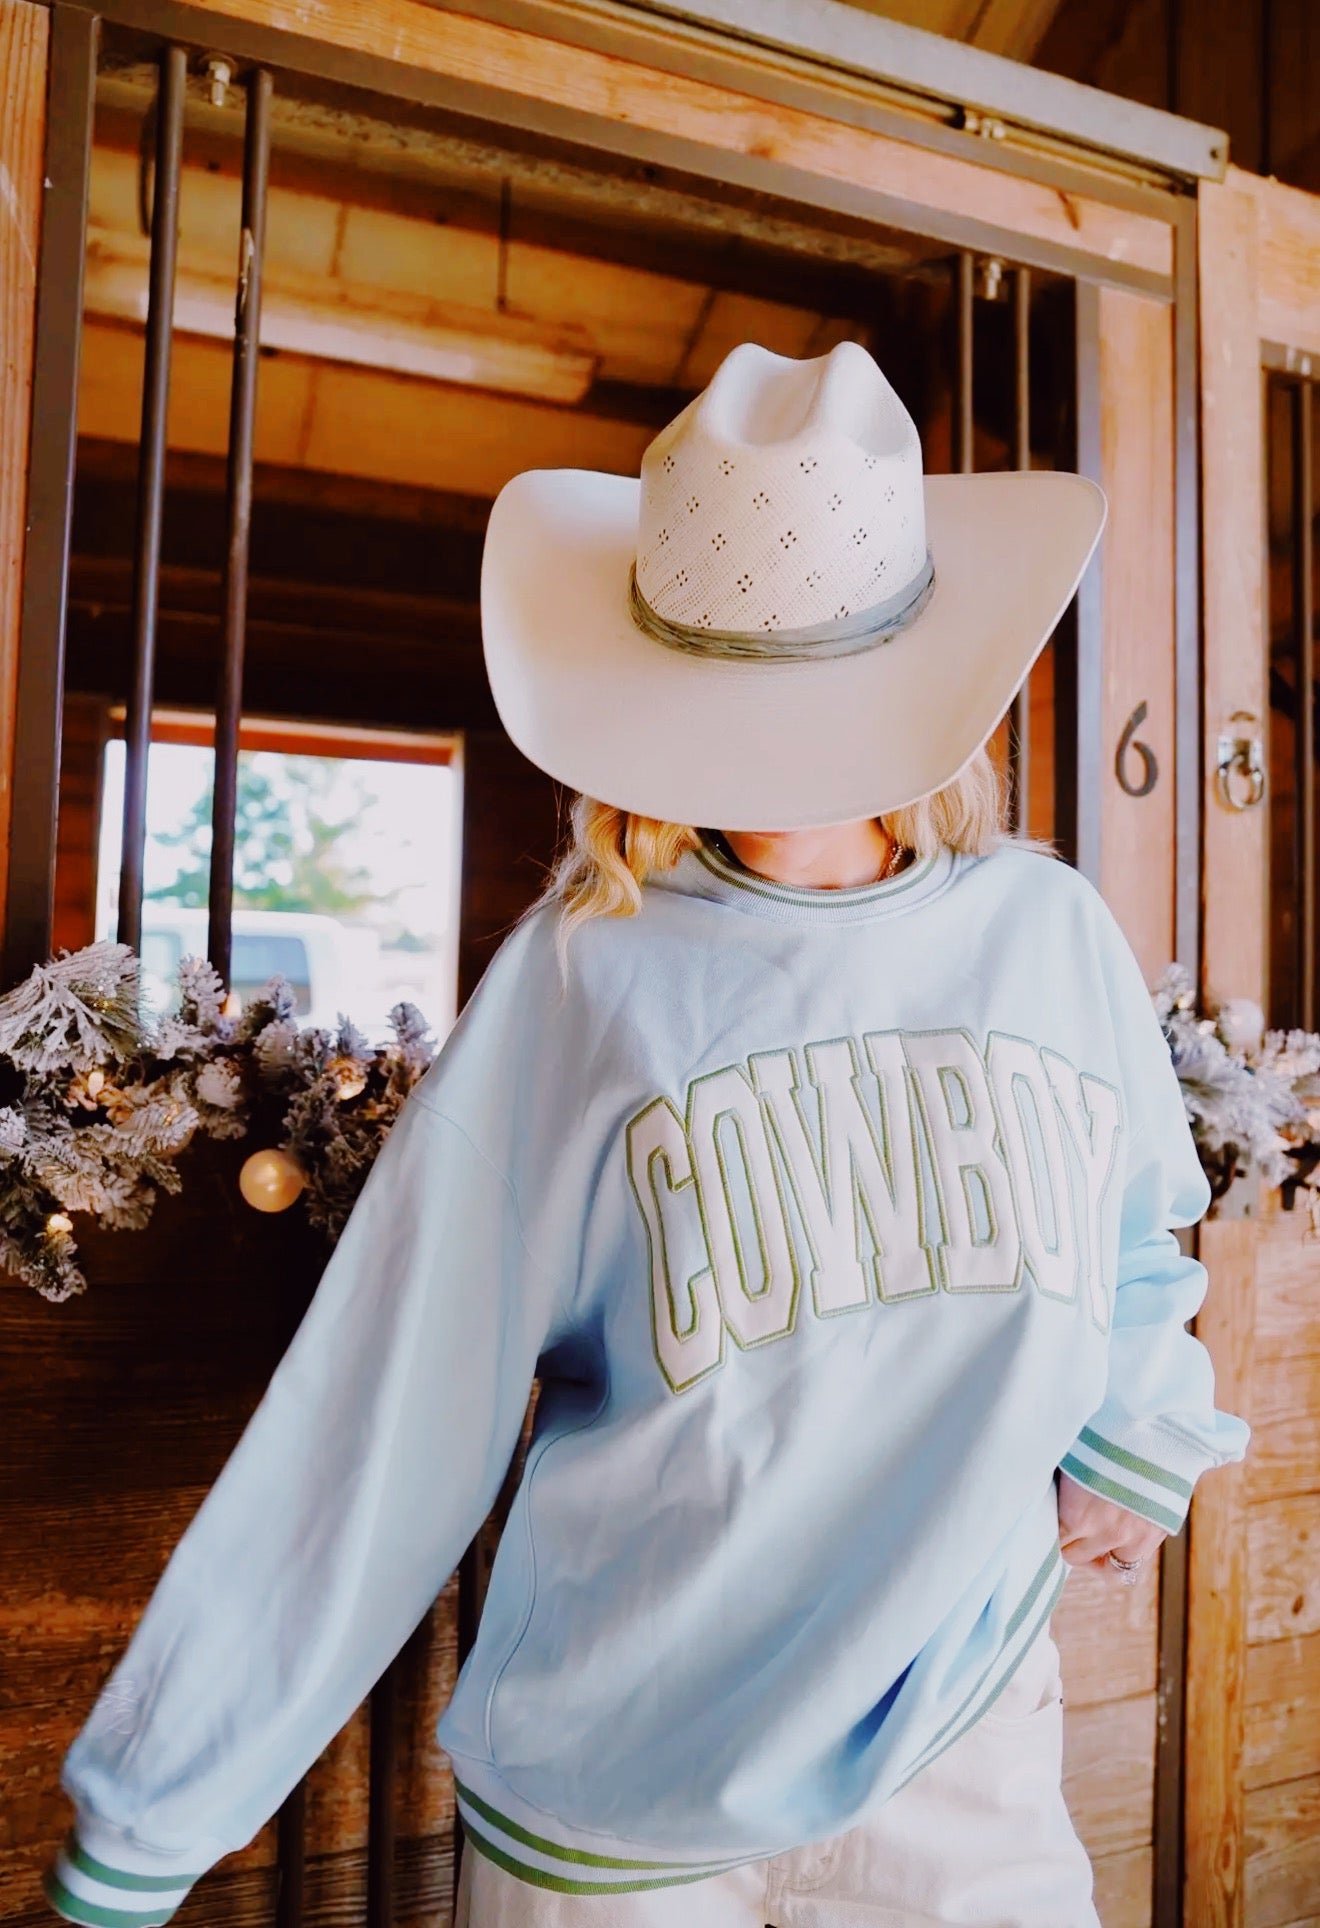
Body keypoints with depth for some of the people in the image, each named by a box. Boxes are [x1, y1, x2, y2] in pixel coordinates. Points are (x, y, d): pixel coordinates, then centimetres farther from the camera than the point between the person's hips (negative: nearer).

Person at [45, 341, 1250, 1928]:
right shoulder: (580, 977, -17)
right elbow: (379, 1420, -13)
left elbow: (1137, 1238, 13)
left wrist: (1141, 1436, -4)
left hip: (963, 1765, 3)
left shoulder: (1053, 936, -6)